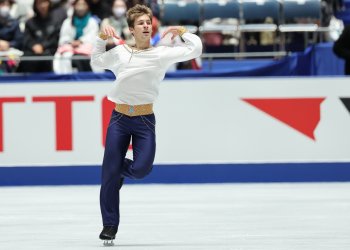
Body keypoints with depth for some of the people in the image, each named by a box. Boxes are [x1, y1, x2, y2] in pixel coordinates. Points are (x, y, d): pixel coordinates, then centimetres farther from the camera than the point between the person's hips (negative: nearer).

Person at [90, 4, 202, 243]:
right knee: (109, 174, -2)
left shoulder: (161, 53, -2)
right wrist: (102, 37, 12)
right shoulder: (119, 52, 5)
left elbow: (195, 48, -5)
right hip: (119, 118, 1)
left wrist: (180, 31, 2)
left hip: (145, 120, -1)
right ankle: (110, 224, 12)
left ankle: (121, 169, 23)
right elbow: (96, 59, 24)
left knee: (142, 168, -15)